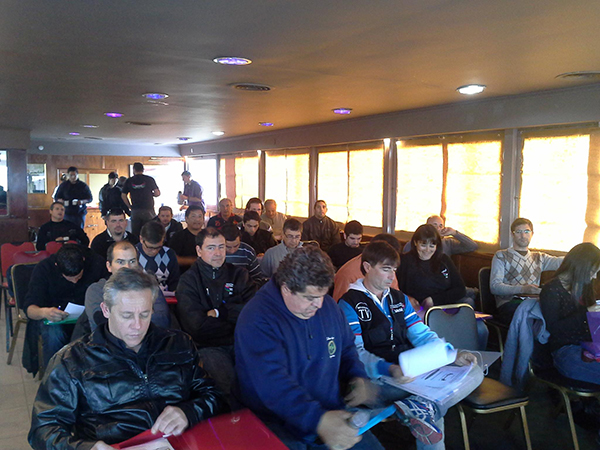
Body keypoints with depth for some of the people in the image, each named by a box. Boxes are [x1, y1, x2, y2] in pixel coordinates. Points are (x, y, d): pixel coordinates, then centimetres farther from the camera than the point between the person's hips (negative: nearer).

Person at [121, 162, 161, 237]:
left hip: (135, 210, 2)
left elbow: (123, 196, 4)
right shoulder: (150, 179, -1)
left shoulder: (129, 181, 4)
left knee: (135, 233, 8)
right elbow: (157, 193, -3)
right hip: (148, 210, -2)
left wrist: (130, 206, 12)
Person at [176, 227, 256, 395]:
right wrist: (235, 314, -2)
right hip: (209, 346, -3)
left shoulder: (239, 274, 14)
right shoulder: (189, 280, 5)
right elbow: (196, 324, -8)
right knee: (230, 382, -32)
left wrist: (219, 312, -5)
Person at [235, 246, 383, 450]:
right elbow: (272, 383, -30)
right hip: (277, 425, -6)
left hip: (331, 414, 6)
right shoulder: (257, 319, -19)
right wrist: (317, 419, -40)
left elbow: (347, 348, 18)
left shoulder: (328, 306, 3)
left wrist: (358, 376, -1)